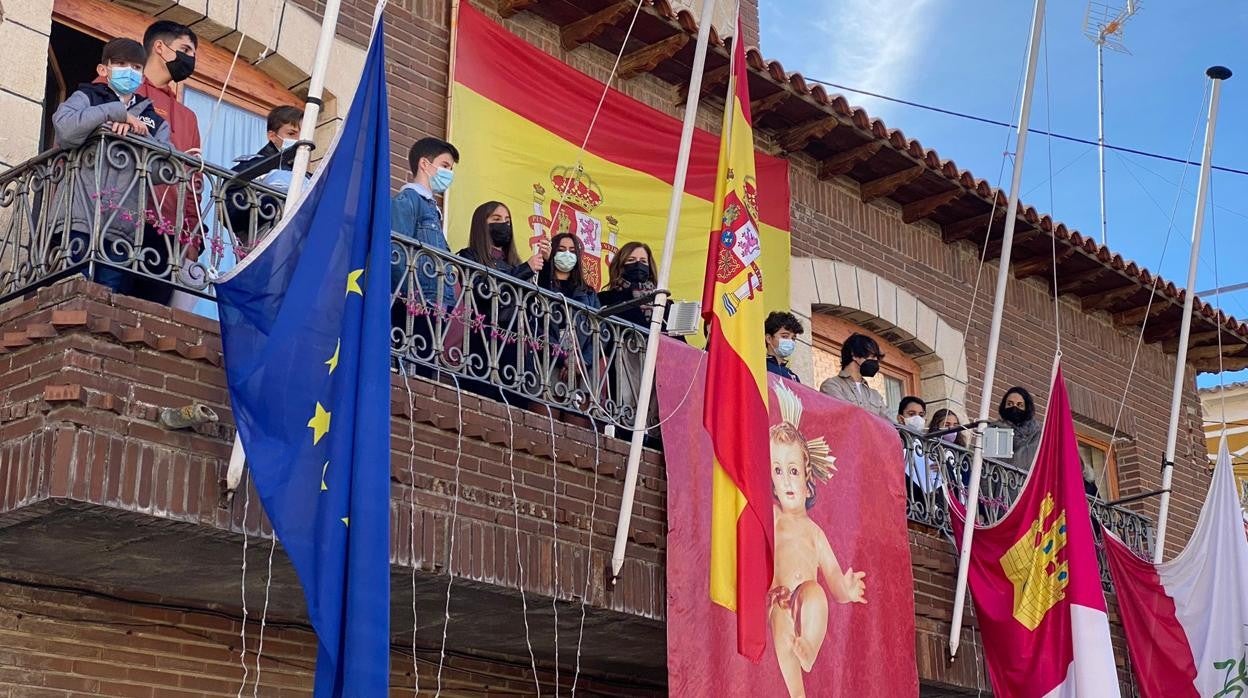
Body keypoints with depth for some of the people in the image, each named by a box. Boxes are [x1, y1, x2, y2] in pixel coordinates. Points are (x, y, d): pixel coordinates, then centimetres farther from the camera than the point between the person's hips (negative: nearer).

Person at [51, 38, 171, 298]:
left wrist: (135, 133, -6)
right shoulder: (86, 98, 16)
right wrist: (117, 111, -3)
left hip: (123, 231, 3)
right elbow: (66, 129, -8)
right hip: (79, 222, -2)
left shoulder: (154, 120, 23)